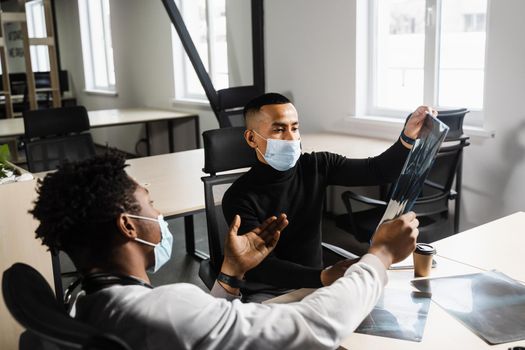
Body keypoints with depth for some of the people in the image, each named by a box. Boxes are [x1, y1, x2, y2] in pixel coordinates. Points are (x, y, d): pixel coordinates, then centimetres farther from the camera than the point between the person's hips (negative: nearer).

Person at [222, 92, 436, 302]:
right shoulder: (240, 197, -16)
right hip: (266, 292, -4)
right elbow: (261, 266, -25)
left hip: (313, 284, 5)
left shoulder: (318, 166, -2)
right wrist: (323, 277, -40)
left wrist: (409, 137, -28)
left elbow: (378, 171, -8)